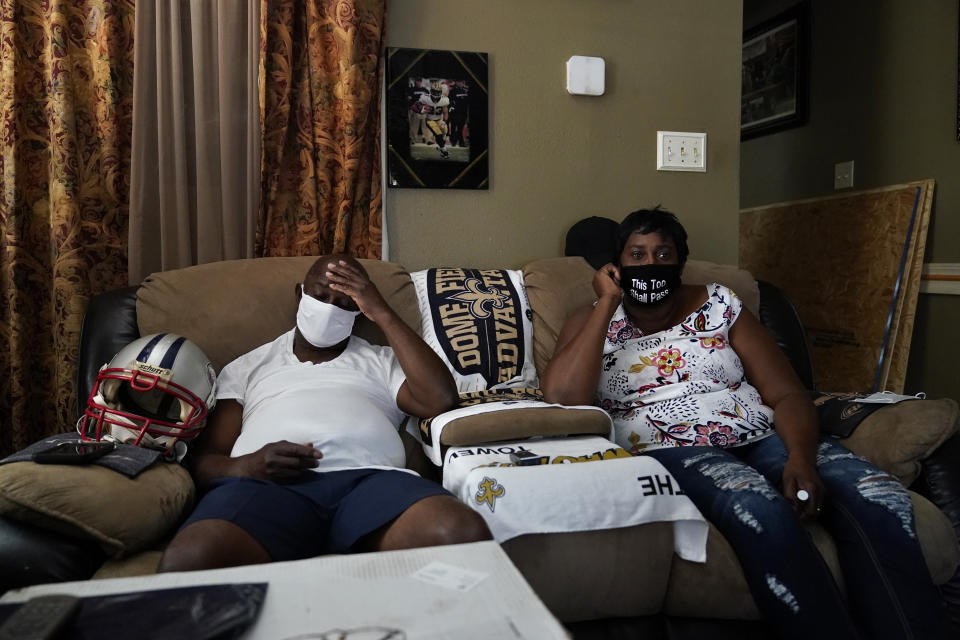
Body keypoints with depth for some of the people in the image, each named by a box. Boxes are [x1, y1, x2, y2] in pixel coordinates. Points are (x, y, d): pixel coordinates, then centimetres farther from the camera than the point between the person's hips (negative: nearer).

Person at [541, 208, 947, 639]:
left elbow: (787, 394, 7)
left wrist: (801, 459, -15)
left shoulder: (719, 305, 15)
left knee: (880, 497, -22)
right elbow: (561, 395, -13)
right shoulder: (593, 323, 10)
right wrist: (607, 301, -7)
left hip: (761, 439, 4)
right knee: (761, 510, -35)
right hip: (670, 453, -3)